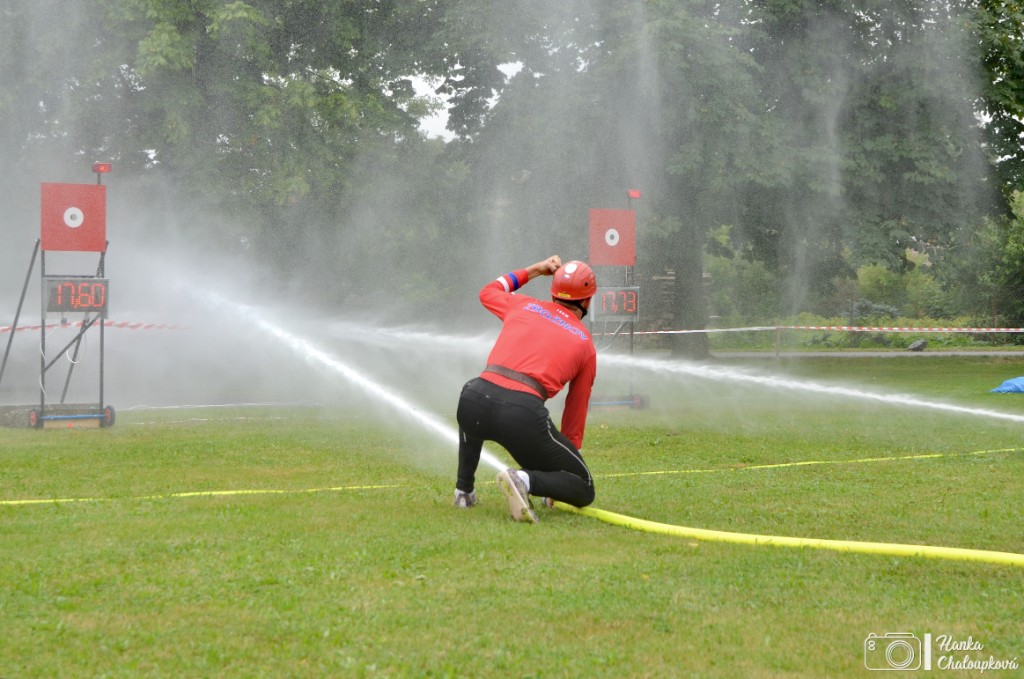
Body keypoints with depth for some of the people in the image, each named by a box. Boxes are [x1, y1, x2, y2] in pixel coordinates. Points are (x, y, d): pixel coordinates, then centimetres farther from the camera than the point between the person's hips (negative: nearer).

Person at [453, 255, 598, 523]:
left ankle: (464, 490, 36)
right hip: (525, 415, -3)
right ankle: (524, 480, -19)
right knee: (584, 491, 10)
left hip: (475, 400, 4)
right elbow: (576, 413, 22)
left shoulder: (524, 306, 22)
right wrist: (566, 461, 32)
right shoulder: (586, 344, 18)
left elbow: (487, 292, 46)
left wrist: (534, 270, 50)